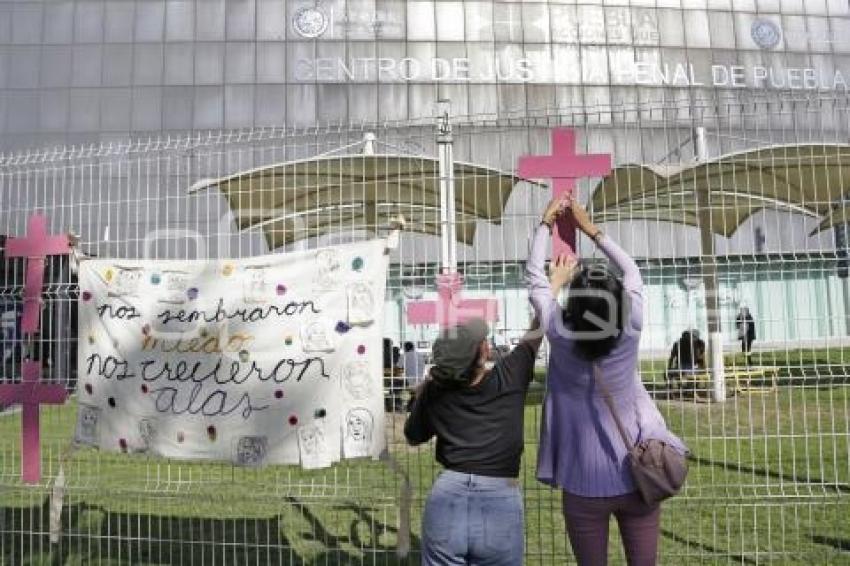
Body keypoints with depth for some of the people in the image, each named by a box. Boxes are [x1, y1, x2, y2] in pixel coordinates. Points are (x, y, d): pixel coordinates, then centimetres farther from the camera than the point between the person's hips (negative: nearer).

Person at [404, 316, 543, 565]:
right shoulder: (510, 377, -7)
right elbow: (537, 330, 8)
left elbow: (413, 436, 15)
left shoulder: (433, 392, -3)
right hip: (500, 504, -1)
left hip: (447, 500, 1)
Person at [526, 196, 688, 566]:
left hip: (584, 487, -1)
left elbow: (534, 277, 0)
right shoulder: (630, 332, -10)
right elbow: (631, 271, 7)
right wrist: (590, 228, 15)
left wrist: (546, 224, 11)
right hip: (636, 480, 2)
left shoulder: (561, 338, -13)